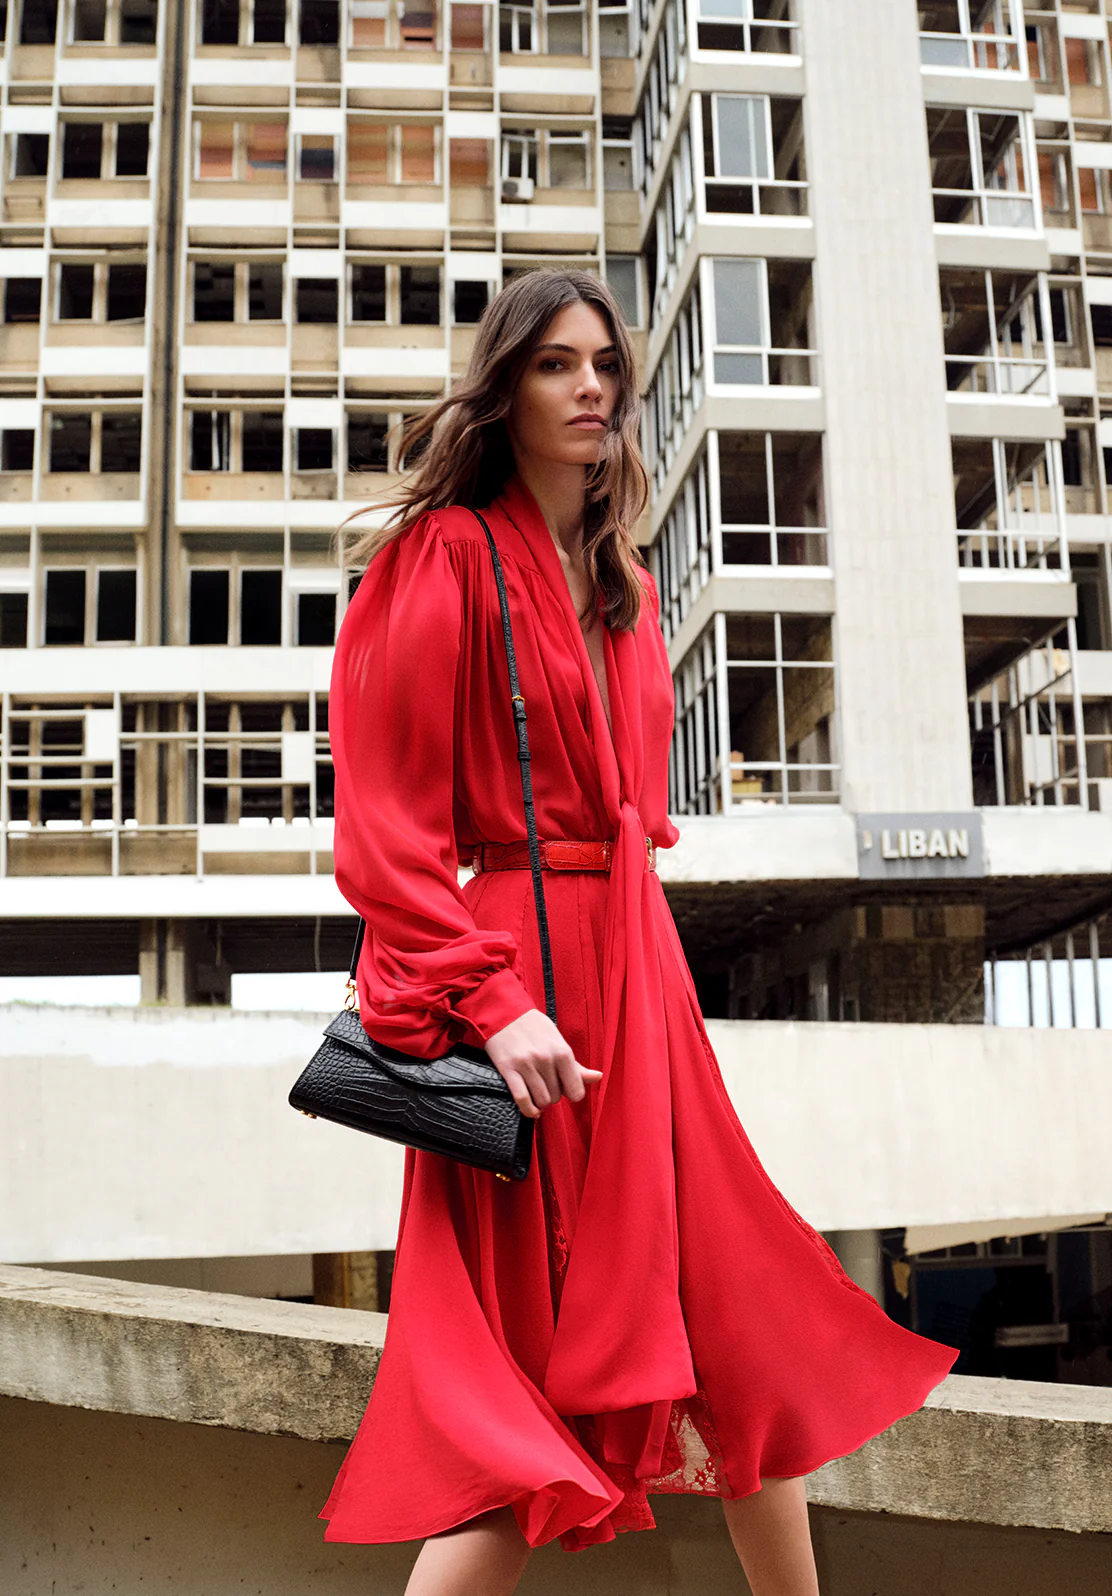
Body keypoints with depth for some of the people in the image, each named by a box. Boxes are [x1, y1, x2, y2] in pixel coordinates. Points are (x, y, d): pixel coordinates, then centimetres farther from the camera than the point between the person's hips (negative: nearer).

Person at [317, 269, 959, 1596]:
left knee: (744, 1344, 14)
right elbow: (388, 819, -13)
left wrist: (632, 948, 16)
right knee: (529, 1386, -2)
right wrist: (490, 999, -21)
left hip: (635, 968, 8)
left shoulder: (622, 582, 18)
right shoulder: (445, 555, -6)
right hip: (525, 972, -8)